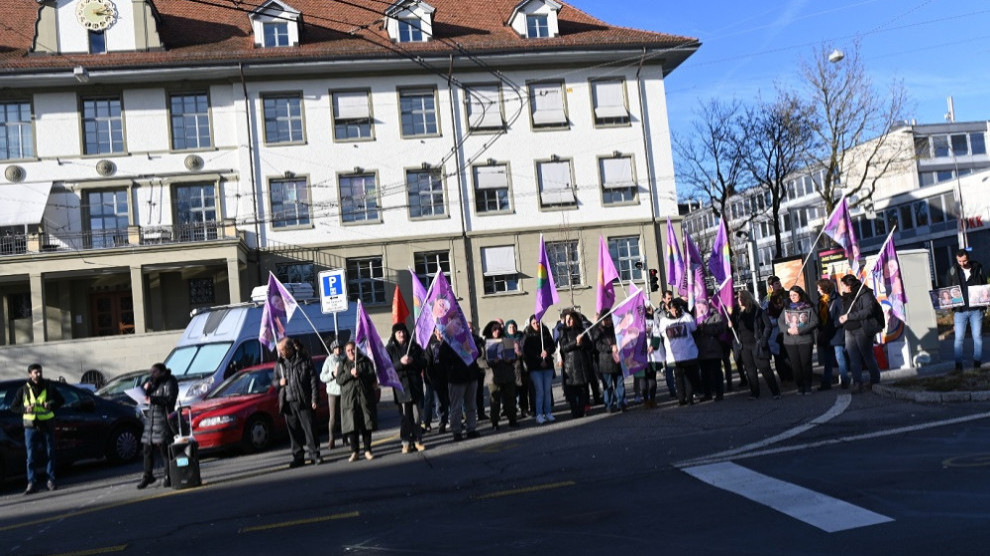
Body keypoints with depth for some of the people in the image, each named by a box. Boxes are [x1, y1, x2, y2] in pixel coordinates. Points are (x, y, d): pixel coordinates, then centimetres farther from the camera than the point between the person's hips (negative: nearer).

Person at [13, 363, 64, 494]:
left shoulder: (49, 387, 4)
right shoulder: (24, 390, 3)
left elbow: (61, 400, 11)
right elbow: (13, 406, 7)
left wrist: (52, 405, -10)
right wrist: (25, 409, -13)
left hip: (47, 425, 1)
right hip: (31, 426, 0)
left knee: (50, 454, 4)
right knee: (31, 456, -2)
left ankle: (51, 480, 13)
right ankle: (32, 483, 1)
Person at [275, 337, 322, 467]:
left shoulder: (304, 360, -1)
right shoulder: (279, 364, 11)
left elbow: (314, 380, -1)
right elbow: (275, 381, 23)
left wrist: (314, 399, -7)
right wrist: (279, 382, -2)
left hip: (303, 401, -4)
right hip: (288, 403, 4)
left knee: (309, 429, -3)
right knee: (293, 431, 7)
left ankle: (315, 455, 4)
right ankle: (298, 457, 15)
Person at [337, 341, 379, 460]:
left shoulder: (365, 361, 9)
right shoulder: (343, 364, 12)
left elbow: (372, 376, 1)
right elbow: (339, 380, 2)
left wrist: (360, 374, -14)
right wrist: (350, 373, -13)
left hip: (365, 396, 0)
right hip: (349, 398, 0)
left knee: (367, 423, 0)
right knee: (352, 425, -5)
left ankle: (367, 451, 8)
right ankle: (354, 452, 1)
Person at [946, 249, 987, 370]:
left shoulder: (978, 269, 1)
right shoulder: (953, 270, 0)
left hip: (976, 309, 0)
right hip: (960, 310, 0)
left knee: (977, 336, 6)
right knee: (959, 337, 0)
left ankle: (977, 360, 18)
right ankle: (958, 362, 7)